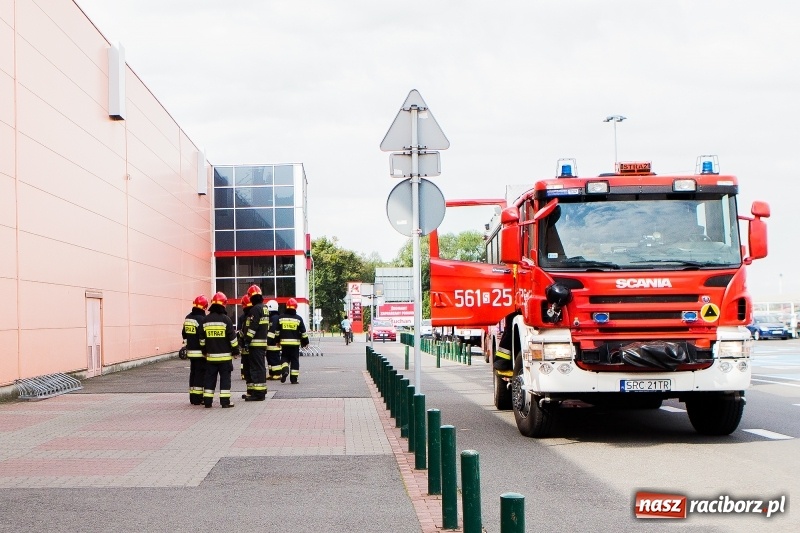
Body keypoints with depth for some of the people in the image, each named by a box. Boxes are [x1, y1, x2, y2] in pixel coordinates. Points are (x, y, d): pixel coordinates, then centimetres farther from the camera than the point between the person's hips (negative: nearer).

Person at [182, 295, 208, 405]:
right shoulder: (201, 319, -16)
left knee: (193, 373, 14)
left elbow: (184, 334, 19)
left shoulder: (187, 318, 10)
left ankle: (193, 397, 18)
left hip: (190, 351, 8)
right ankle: (198, 398, -5)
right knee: (200, 374, -4)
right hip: (200, 352, -8)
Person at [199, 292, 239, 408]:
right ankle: (225, 401, -3)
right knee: (225, 378, 0)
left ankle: (207, 400, 11)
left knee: (210, 378, 10)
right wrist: (236, 351, 2)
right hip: (225, 355, -4)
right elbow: (232, 338, -8)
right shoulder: (225, 319, -10)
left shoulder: (206, 320, 3)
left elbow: (202, 339, 11)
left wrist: (204, 351, 23)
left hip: (210, 356, 4)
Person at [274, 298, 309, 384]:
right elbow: (303, 332, -1)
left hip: (284, 342, 1)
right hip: (295, 343, -1)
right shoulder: (298, 319, -3)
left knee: (284, 357, 15)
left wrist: (277, 341, 19)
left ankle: (285, 370, -12)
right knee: (294, 360, 5)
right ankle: (294, 378, 4)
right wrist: (305, 342, 10)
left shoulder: (281, 318, 2)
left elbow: (277, 331, 7)